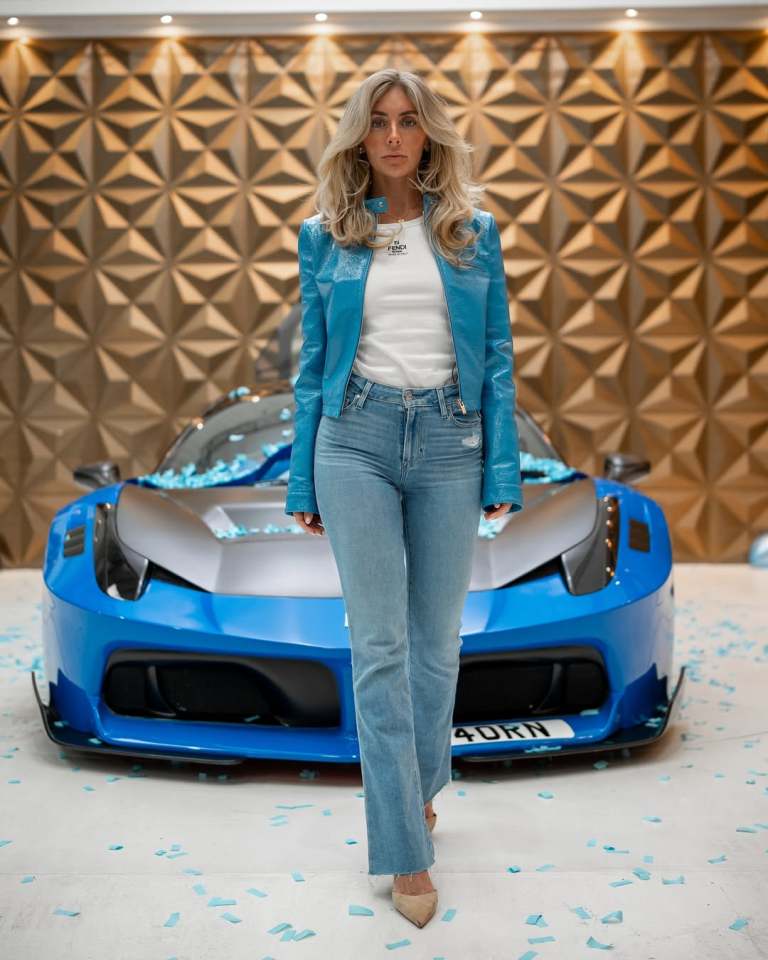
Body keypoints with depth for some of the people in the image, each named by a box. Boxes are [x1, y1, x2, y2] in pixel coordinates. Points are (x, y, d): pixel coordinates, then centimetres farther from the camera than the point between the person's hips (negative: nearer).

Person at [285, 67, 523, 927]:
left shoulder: (472, 231, 6)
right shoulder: (326, 236, 6)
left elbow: (497, 357, 5)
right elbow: (313, 363, 8)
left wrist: (503, 471, -2)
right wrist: (303, 481, 6)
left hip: (449, 438, 1)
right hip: (357, 438, -1)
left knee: (438, 638, 10)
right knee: (379, 645, -3)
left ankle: (418, 785, 33)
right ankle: (405, 849, 3)